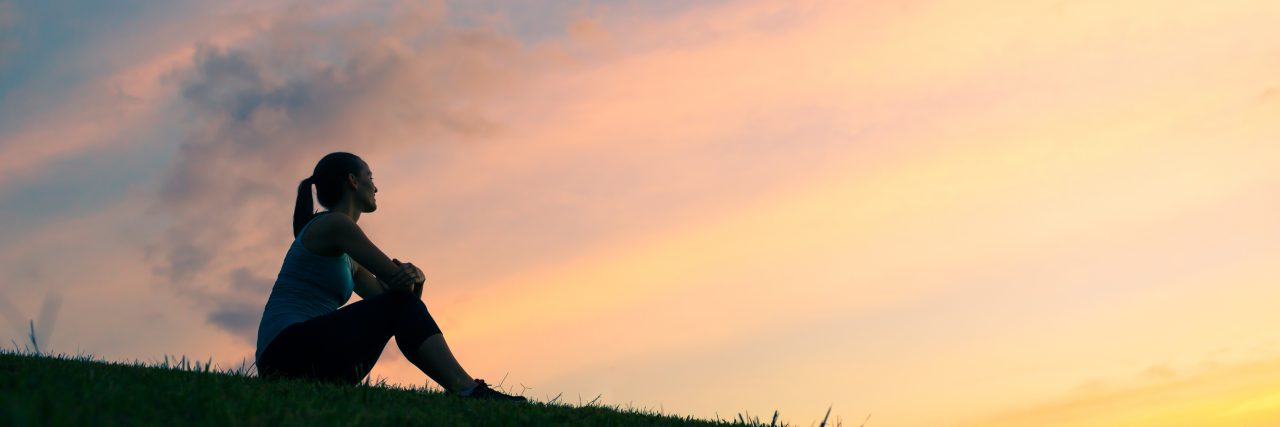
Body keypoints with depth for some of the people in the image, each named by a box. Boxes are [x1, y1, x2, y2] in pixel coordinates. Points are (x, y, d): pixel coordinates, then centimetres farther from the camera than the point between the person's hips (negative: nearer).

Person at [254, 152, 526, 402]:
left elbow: (394, 288, 17)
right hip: (289, 347, -9)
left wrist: (414, 276, -6)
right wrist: (407, 276, 15)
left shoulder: (348, 260, 26)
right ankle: (467, 390, -21)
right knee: (401, 304, -13)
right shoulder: (334, 223, -4)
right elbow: (396, 278, -8)